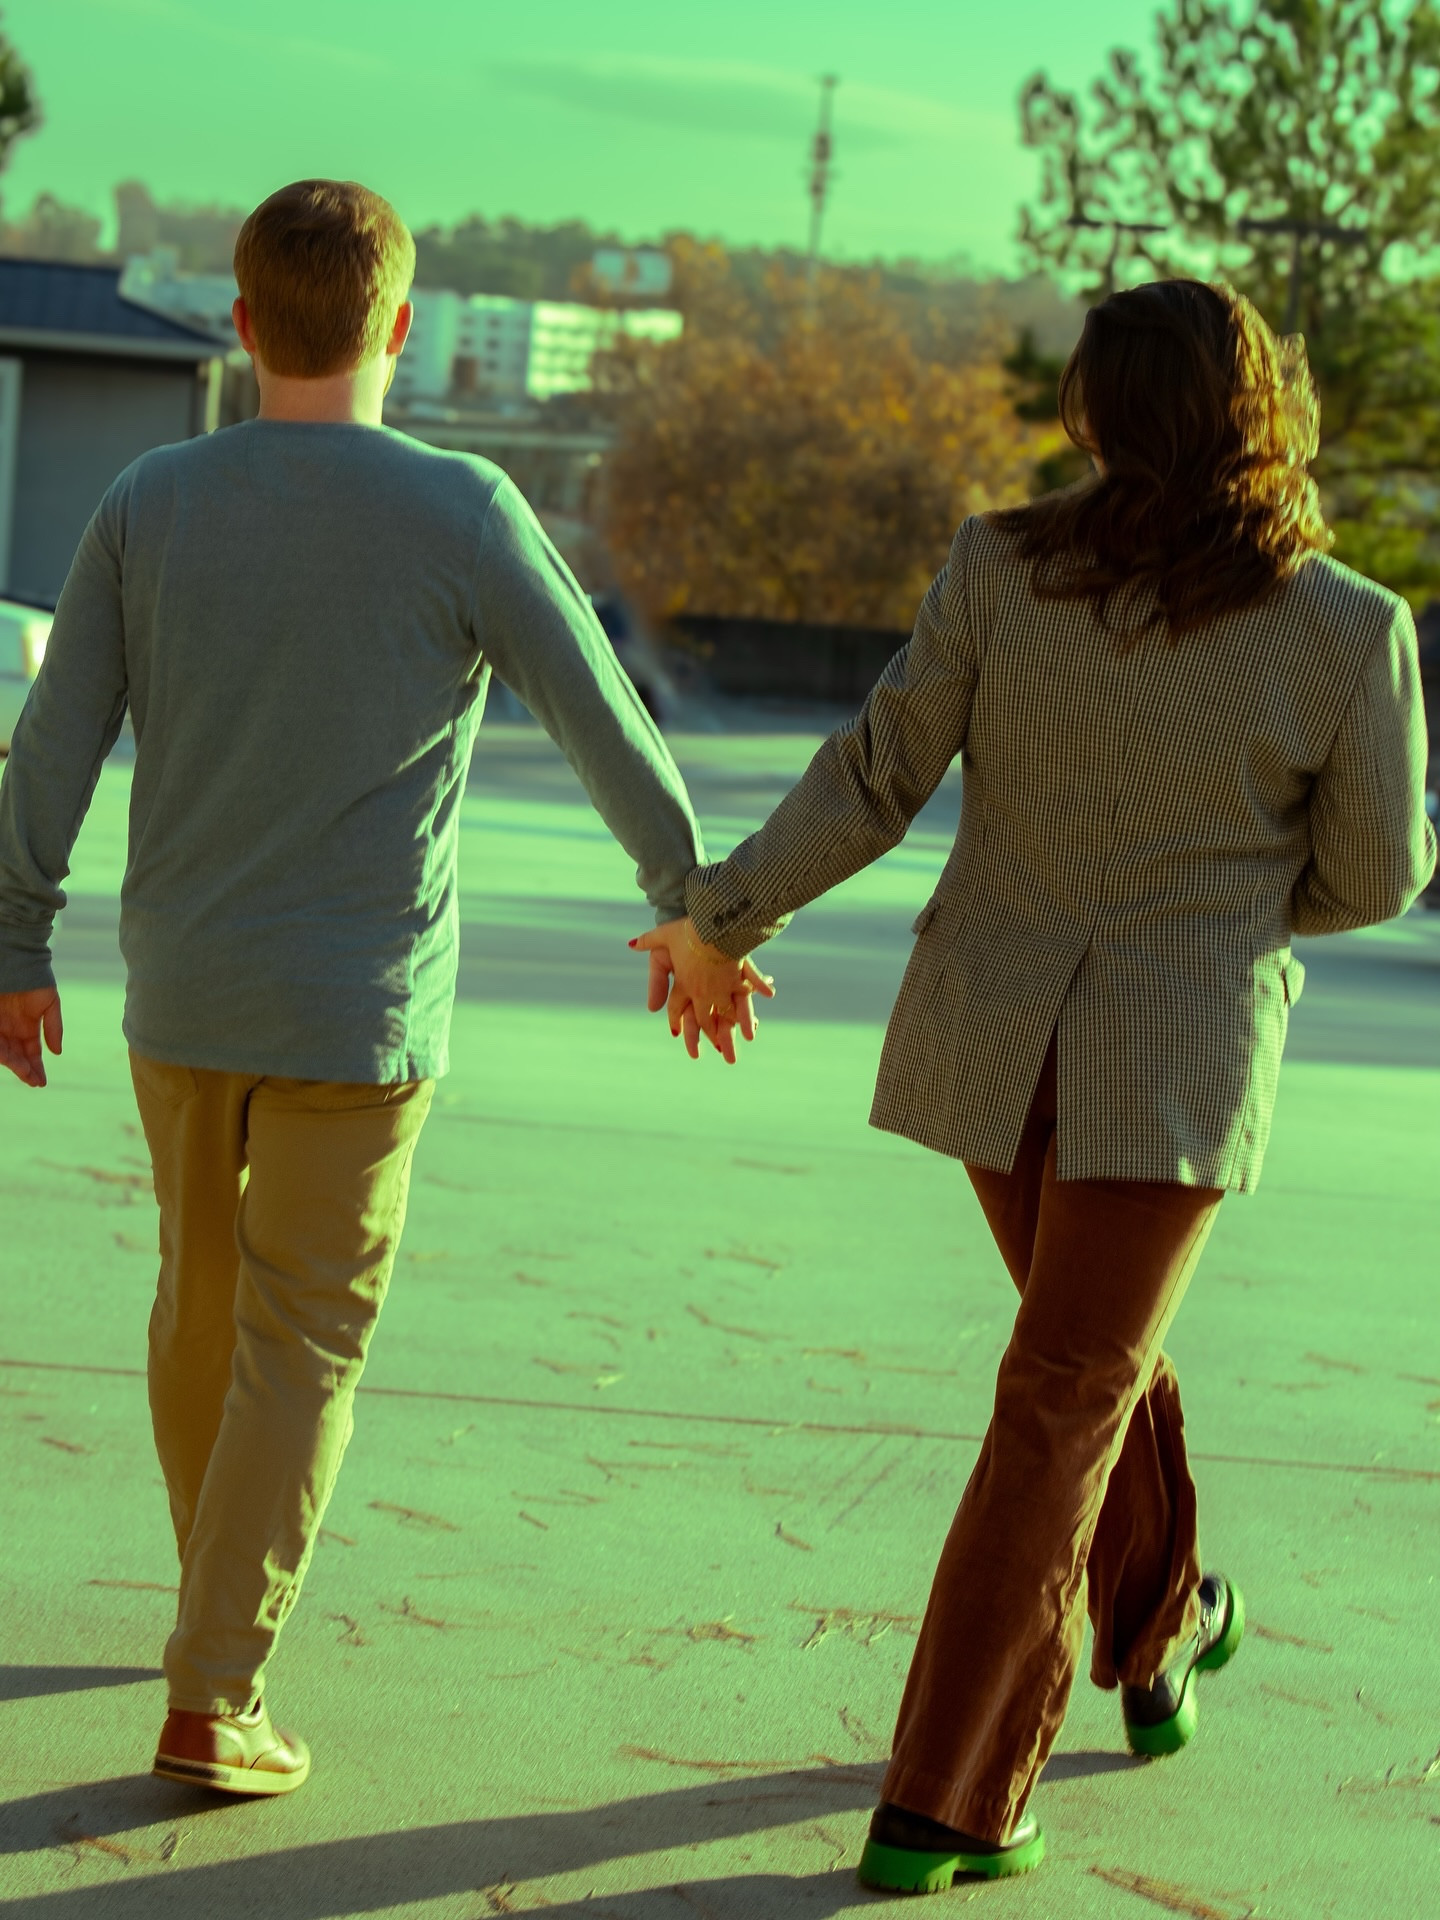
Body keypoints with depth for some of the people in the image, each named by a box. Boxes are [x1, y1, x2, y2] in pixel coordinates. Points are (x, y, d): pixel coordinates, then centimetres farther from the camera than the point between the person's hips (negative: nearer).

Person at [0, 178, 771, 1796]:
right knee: (300, 1347, 4)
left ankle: (223, 1593, 37)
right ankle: (212, 1698, -1)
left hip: (179, 997, 3)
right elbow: (609, 733, -7)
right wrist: (698, 916, 7)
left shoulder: (150, 504, -5)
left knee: (204, 1290, 22)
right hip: (358, 1018, -3)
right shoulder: (461, 519, -13)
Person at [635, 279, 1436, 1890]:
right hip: (1179, 1057, -3)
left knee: (1099, 1350, 25)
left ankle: (1161, 1634, 45)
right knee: (1061, 1408, 3)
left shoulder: (1004, 565, -7)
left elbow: (877, 775, -5)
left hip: (992, 1030, 3)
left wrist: (722, 917, 7)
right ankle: (944, 1807, 1)